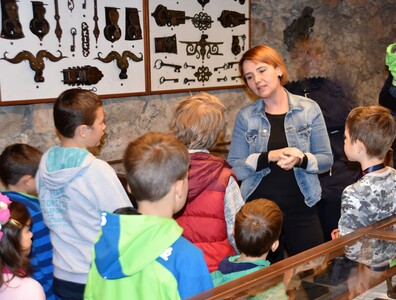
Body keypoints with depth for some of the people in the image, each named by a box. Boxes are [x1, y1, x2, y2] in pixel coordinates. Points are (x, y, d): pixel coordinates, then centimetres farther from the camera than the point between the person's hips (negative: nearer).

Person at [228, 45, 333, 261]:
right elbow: (235, 168, -6)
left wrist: (300, 160, -19)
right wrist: (271, 156, -20)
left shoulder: (309, 109, 0)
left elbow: (326, 159, 1)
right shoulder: (245, 117, 0)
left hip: (301, 209, 0)